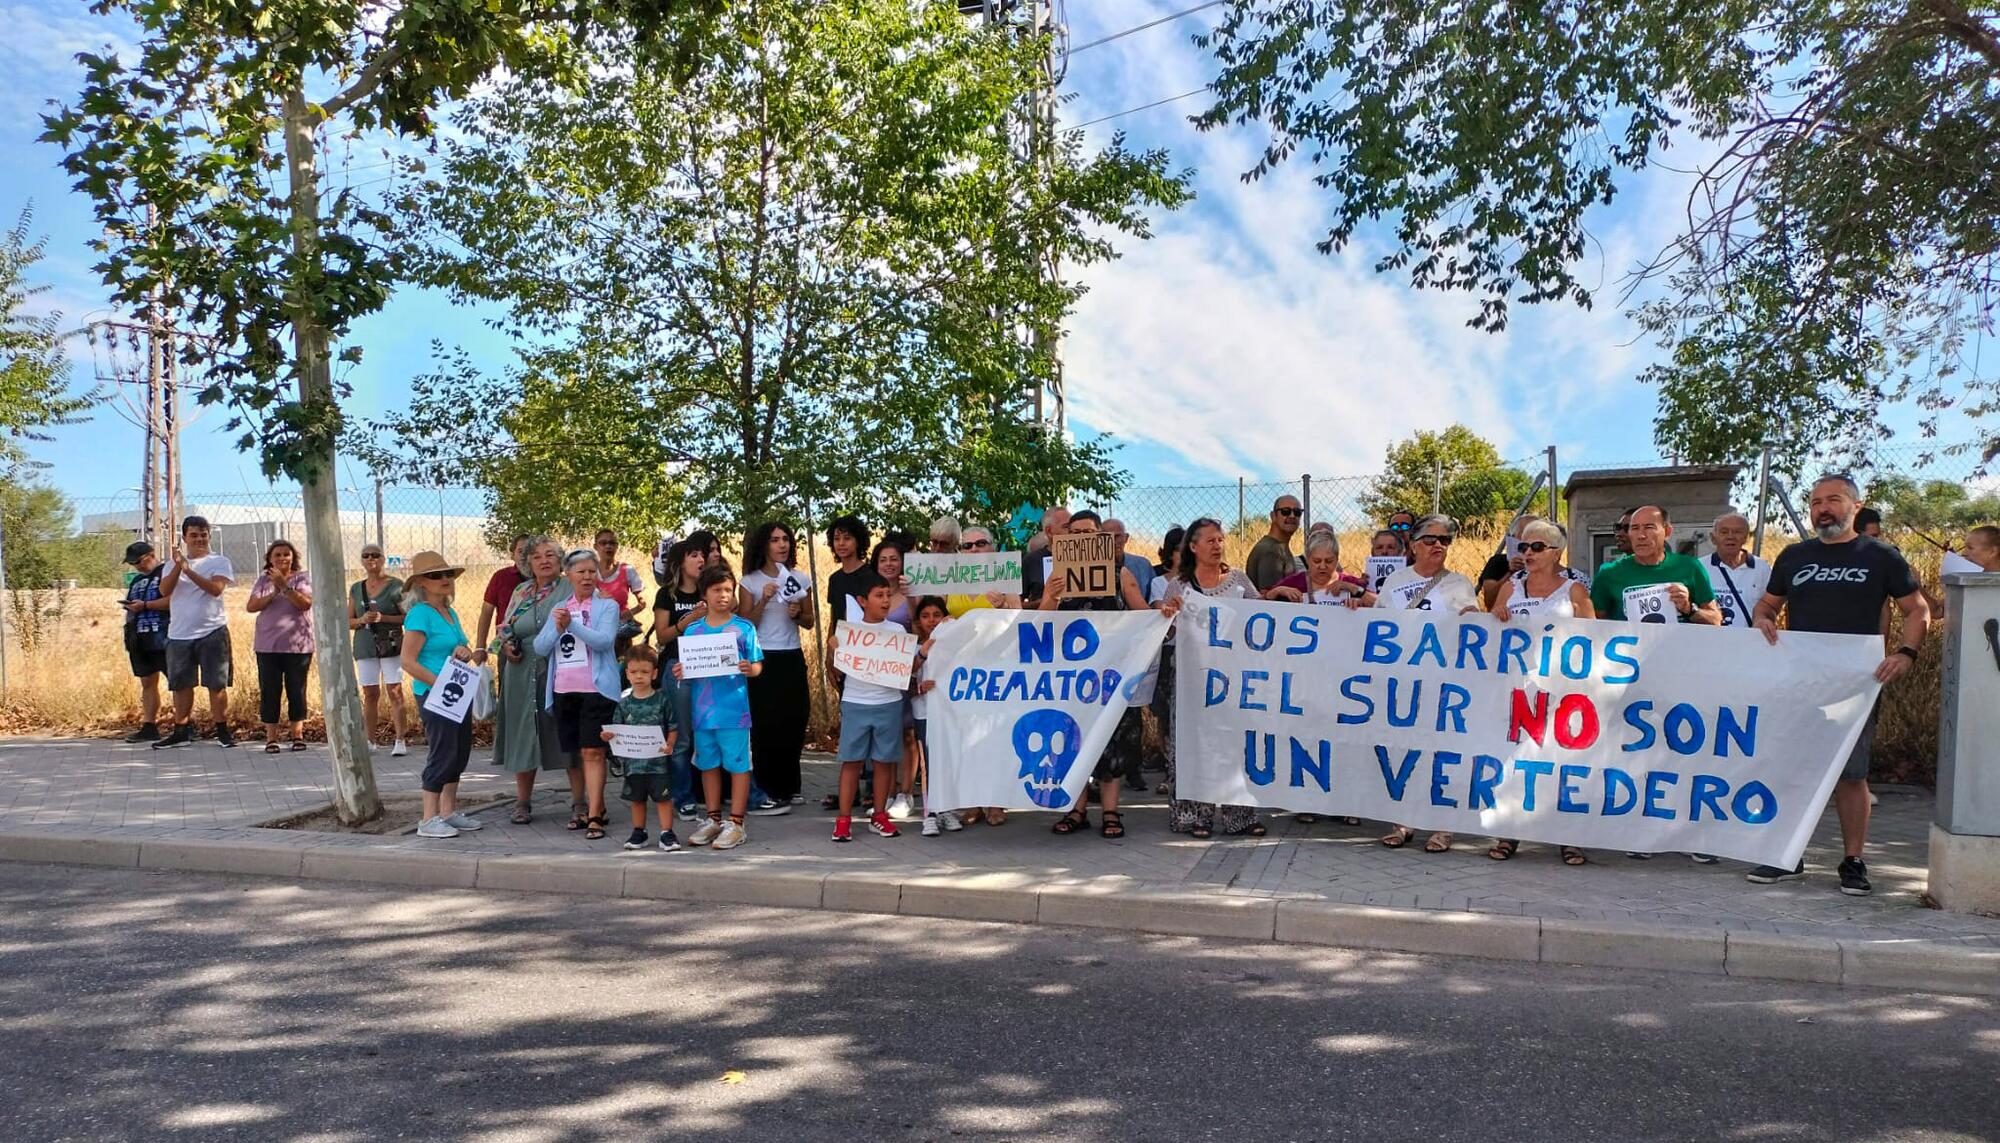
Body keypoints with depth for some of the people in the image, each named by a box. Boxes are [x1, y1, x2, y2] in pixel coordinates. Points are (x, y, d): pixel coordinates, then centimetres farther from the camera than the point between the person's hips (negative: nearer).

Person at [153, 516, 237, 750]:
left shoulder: (219, 561, 1)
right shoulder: (173, 563, 12)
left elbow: (215, 588, -16)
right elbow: (164, 590, -5)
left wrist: (188, 569, -22)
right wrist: (178, 566, -16)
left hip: (212, 632, -4)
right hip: (178, 634, 4)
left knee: (216, 684, -1)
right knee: (181, 685, 9)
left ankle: (222, 730, 6)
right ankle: (181, 732, 18)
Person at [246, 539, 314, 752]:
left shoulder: (302, 578, 2)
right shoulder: (263, 580, 9)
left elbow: (305, 603, -14)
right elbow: (251, 606, -1)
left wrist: (284, 585, -22)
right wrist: (274, 593, -14)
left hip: (297, 645, -2)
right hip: (267, 646, 2)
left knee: (296, 690, 3)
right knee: (269, 691, 1)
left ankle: (297, 735, 12)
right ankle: (271, 738, 6)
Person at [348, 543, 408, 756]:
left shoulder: (395, 585, -1)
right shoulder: (356, 589, 13)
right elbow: (348, 621, 14)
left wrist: (383, 618, -17)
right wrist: (362, 620, -7)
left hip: (391, 645, -4)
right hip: (365, 647, 4)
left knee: (394, 691, -8)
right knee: (370, 693, 5)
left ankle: (399, 740, -9)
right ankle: (370, 741, 11)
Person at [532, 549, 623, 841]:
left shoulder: (607, 606, 0)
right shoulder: (559, 608, 15)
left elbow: (604, 641, -15)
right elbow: (540, 647, 6)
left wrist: (572, 624, -25)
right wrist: (557, 627, -12)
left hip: (596, 689, -5)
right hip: (564, 689, 5)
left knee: (592, 752, -10)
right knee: (575, 753, 10)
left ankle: (593, 818, -10)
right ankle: (595, 807, 21)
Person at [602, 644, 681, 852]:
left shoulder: (663, 699, -4)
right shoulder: (624, 703, 4)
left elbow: (672, 727, -3)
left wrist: (669, 746, -17)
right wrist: (609, 736, -11)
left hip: (657, 759, -3)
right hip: (632, 760, 3)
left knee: (663, 796, -1)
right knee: (636, 797, 14)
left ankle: (667, 833, 6)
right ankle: (638, 832, 27)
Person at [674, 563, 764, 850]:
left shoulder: (743, 628, -2)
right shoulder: (692, 630, 7)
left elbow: (758, 665, -2)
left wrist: (749, 669, -23)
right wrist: (680, 673, -9)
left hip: (734, 710, -4)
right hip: (703, 710, 4)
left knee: (738, 765, 0)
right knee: (708, 765, 13)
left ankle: (736, 823, 8)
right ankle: (714, 820, 26)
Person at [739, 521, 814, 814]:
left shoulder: (800, 579, 7)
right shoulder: (750, 581, -1)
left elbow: (810, 622, 13)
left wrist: (797, 614, -8)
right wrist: (764, 600, -18)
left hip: (792, 658, 3)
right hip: (762, 659, -3)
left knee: (793, 723, 5)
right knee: (766, 727, -4)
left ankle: (787, 788, 19)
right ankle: (770, 793, 2)